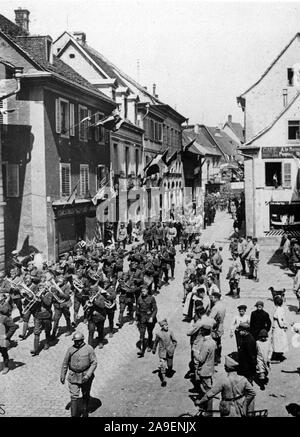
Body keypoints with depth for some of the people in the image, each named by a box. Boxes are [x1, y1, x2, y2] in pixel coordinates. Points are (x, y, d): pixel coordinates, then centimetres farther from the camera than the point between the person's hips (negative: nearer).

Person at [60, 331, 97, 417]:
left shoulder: (89, 349, -10)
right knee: (74, 397, -5)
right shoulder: (71, 349, -4)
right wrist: (62, 375, 9)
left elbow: (94, 363, -9)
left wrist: (88, 375, -17)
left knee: (86, 395, 18)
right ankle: (74, 415, 2)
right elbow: (65, 363, 6)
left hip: (85, 376, 0)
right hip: (73, 377, 0)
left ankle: (85, 412, 39)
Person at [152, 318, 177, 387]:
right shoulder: (158, 334, -8)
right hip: (162, 352, -1)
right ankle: (163, 380, -6)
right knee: (162, 365, -10)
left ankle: (169, 371, 50)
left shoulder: (170, 332, -7)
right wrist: (154, 349, 17)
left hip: (170, 351, 2)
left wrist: (173, 347, -8)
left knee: (170, 364, 17)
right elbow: (155, 342, 8)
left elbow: (174, 341, 4)